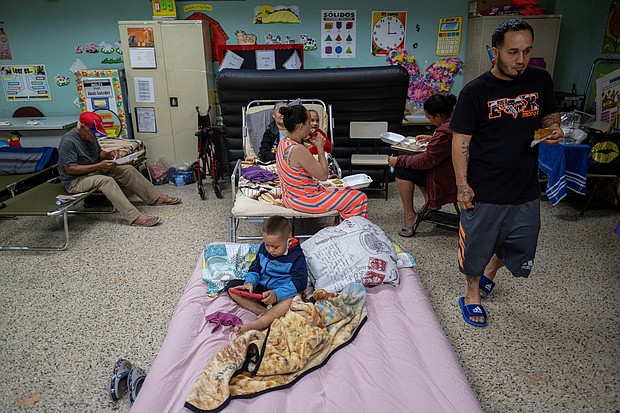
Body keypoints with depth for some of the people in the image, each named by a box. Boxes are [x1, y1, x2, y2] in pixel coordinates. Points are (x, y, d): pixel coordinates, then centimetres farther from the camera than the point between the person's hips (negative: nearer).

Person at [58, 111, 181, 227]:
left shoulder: (90, 136, 5)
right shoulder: (68, 141, -22)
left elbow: (98, 153, 20)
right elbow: (69, 169, -25)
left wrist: (108, 154, -5)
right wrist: (99, 166, -28)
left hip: (95, 171, 9)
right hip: (75, 181, -9)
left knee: (128, 170, -4)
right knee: (106, 180, -37)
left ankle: (155, 198, 3)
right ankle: (134, 217, -47)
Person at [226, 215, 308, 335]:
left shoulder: (296, 257, -14)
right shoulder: (263, 249, 2)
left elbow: (300, 282, -22)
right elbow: (254, 269, 10)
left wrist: (276, 294, -36)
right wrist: (250, 282, -14)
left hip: (281, 294, -5)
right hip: (261, 290, 6)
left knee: (293, 300, -40)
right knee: (232, 286, -9)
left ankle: (252, 326, -48)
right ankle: (262, 312, -25)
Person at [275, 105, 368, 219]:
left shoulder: (283, 142, 2)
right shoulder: (298, 150, -28)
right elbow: (323, 176, -20)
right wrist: (320, 147, -13)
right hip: (303, 200, -10)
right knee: (359, 198, -2)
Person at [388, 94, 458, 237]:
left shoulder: (445, 132, -30)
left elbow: (426, 160, -22)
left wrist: (399, 160, -12)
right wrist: (432, 138, 19)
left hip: (447, 181, -10)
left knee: (402, 170, -7)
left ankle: (409, 215, 2)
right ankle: (430, 201, 18)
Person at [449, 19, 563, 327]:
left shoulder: (540, 80, 2)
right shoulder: (475, 91, -10)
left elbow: (550, 116, 17)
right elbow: (461, 140, -9)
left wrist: (554, 130, -7)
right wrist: (462, 184, -15)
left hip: (526, 190, 4)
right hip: (483, 191, -4)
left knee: (520, 248, 18)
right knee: (476, 246, 10)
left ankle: (490, 271, 49)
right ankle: (473, 294, 35)